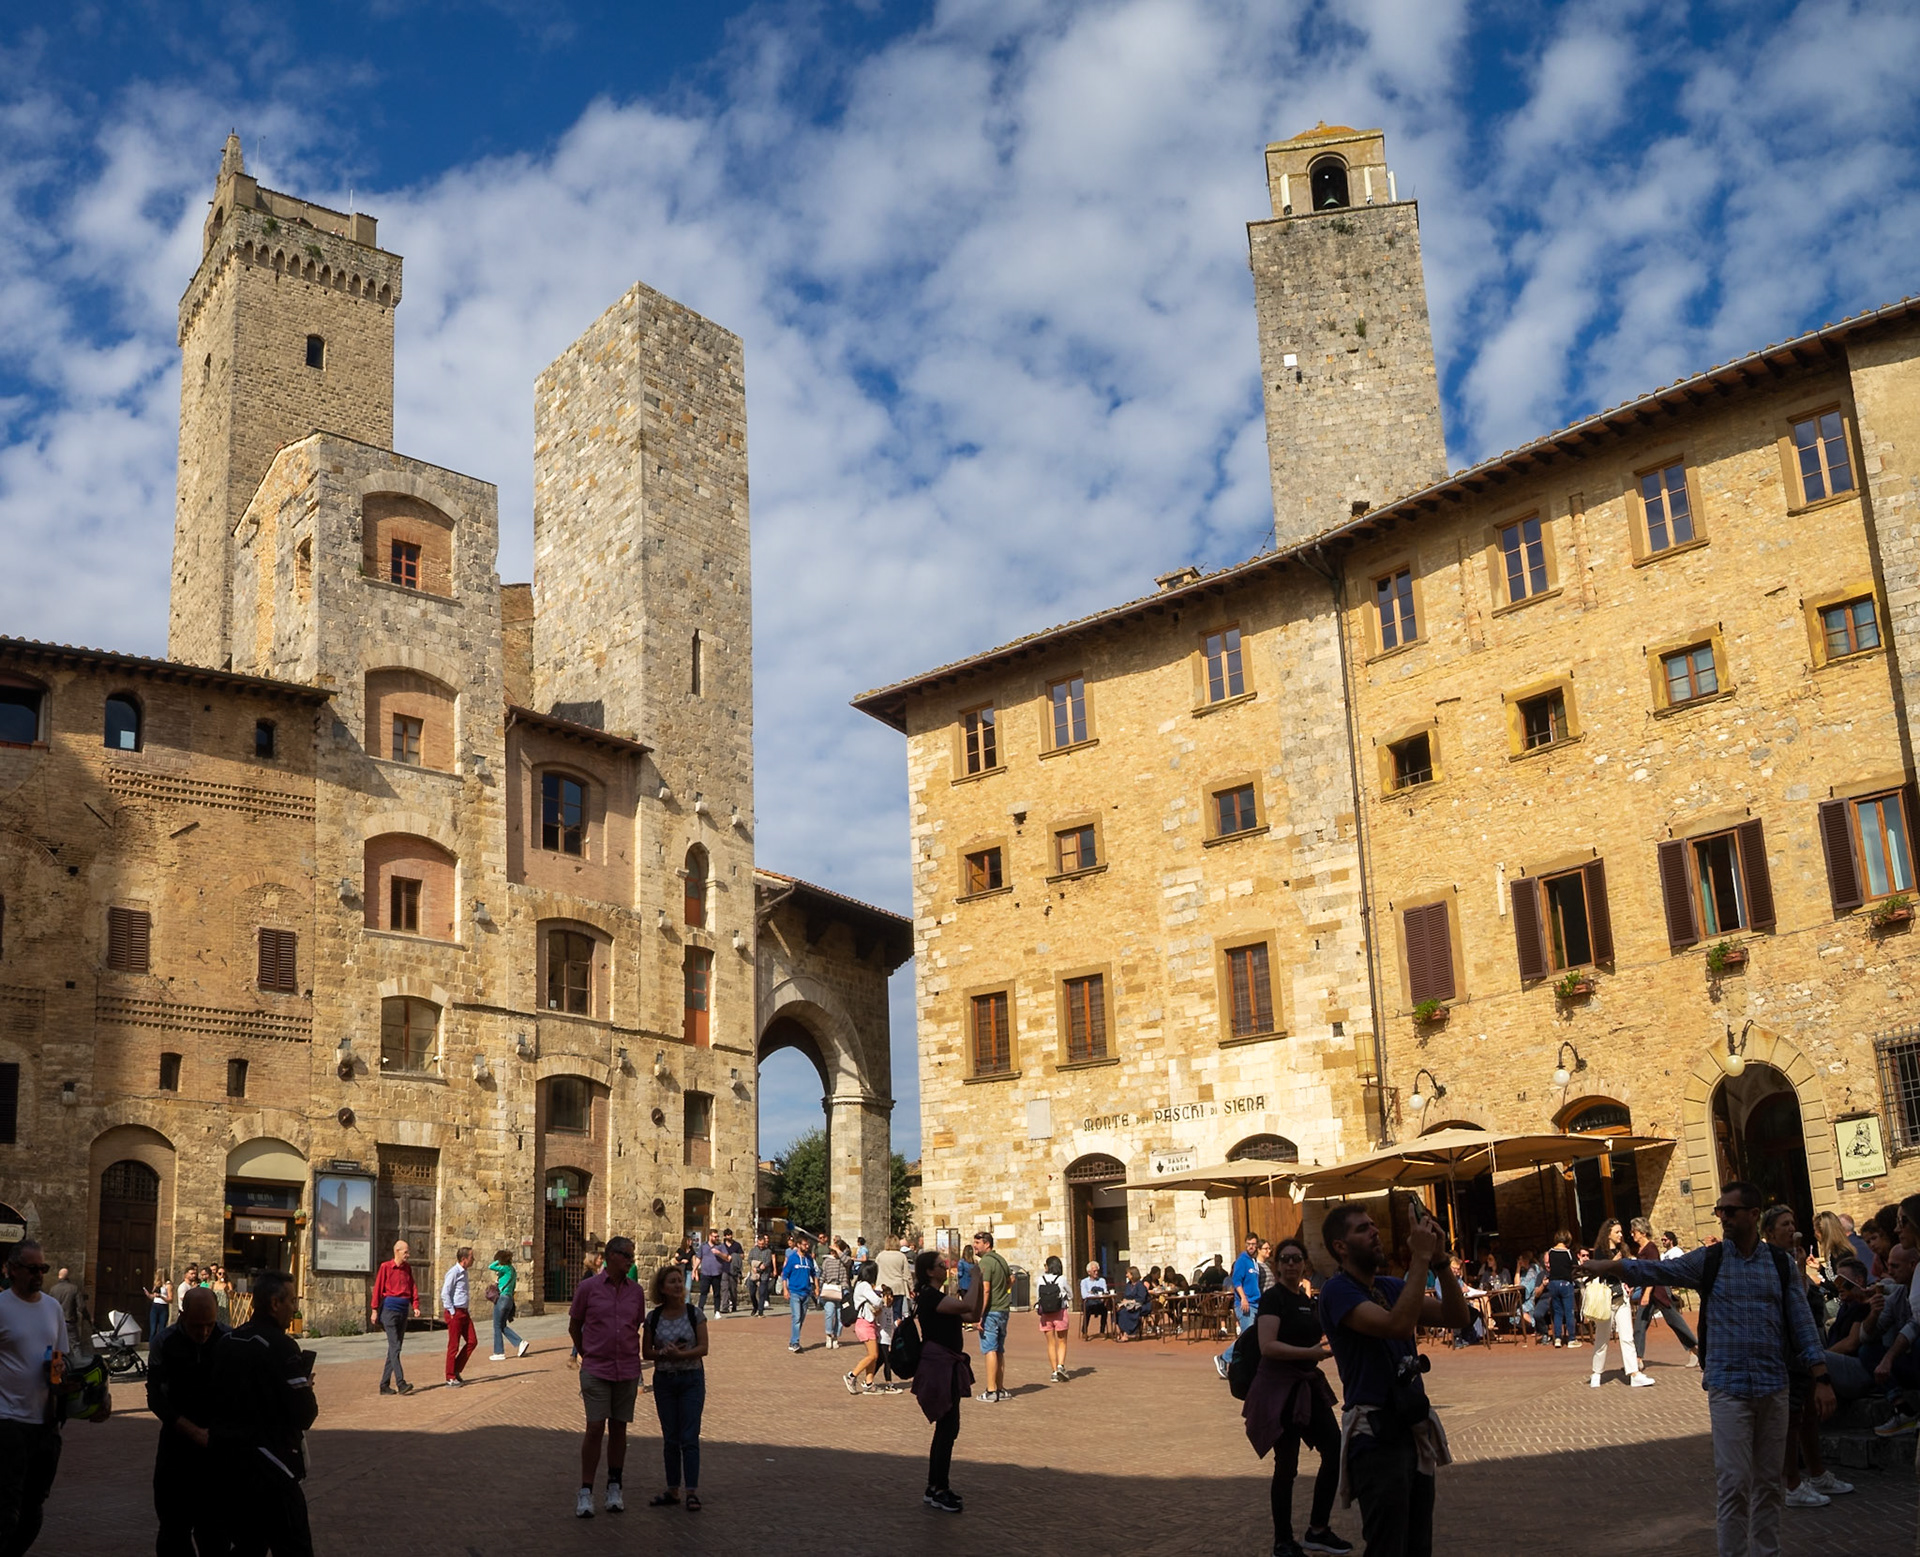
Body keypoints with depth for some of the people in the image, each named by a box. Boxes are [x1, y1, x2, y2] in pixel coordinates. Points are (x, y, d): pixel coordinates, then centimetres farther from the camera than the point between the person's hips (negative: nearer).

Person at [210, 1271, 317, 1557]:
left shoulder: (225, 1342, 6)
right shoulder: (281, 1347, -17)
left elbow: (217, 1400, 14)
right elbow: (304, 1414, -19)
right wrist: (306, 1388, 2)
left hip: (226, 1457, 8)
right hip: (268, 1464, -8)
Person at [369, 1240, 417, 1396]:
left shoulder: (407, 1268, 12)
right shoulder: (385, 1267, -4)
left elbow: (412, 1288, 10)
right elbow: (377, 1288, -6)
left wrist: (415, 1306, -4)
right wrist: (375, 1310, -9)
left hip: (404, 1310, 6)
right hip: (390, 1308, -6)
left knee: (395, 1348, 7)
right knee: (394, 1347, -11)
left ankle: (385, 1384, 13)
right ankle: (401, 1383, -16)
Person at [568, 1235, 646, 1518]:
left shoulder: (635, 1291, 5)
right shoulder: (588, 1287, -4)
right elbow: (574, 1326, 7)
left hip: (627, 1371, 3)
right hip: (596, 1370, -3)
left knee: (618, 1428, 8)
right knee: (595, 1428, -7)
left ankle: (614, 1489, 18)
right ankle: (585, 1493, 1)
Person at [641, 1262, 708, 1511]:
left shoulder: (694, 1313, -5)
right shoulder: (653, 1318, 0)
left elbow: (703, 1347, -7)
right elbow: (645, 1353, 3)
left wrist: (681, 1354, -22)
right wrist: (664, 1353, -16)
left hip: (692, 1379, -2)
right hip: (664, 1380, 2)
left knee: (689, 1437, -6)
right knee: (670, 1438, 9)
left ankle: (692, 1491, -3)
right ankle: (672, 1490, 18)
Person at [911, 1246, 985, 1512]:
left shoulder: (940, 1297, 15)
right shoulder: (929, 1297, -16)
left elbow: (973, 1315, 14)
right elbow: (968, 1306, -28)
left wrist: (980, 1285, 6)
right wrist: (977, 1279, -16)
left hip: (947, 1367, 11)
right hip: (938, 1367, -11)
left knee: (946, 1429, 15)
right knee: (948, 1428, -8)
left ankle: (935, 1488, 23)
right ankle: (938, 1491, -1)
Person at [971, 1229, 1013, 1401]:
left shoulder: (985, 1262, -14)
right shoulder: (1001, 1260, 13)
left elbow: (985, 1290, -20)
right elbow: (1011, 1279, 28)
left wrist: (979, 1315, -19)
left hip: (991, 1311, -9)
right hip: (1004, 1310, 9)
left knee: (990, 1350, -7)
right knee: (999, 1351, 14)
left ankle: (991, 1391, -9)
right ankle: (1001, 1389, 18)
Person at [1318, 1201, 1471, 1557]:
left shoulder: (1392, 1287, 12)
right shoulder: (1338, 1291, -13)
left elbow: (1457, 1316, 3)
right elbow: (1398, 1325, -28)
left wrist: (1439, 1260, -9)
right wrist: (1420, 1258, -24)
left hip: (1414, 1429, 8)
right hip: (1376, 1434, -8)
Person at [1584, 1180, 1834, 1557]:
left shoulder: (1781, 1264, 5)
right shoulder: (1707, 1260, 1)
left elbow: (1801, 1324, 5)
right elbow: (1657, 1270, -5)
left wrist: (1822, 1379, -1)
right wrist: (1608, 1265, -16)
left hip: (1774, 1389, 2)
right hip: (1728, 1389, -2)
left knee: (1768, 1481, 11)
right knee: (1735, 1484, -3)